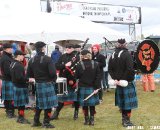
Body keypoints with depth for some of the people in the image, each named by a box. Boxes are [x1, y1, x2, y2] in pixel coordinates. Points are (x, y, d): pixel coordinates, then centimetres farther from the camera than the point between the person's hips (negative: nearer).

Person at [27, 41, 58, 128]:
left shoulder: (31, 60, 1)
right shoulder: (47, 59, -16)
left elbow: (29, 74, 6)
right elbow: (53, 73, -22)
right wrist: (53, 79, -1)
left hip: (38, 84, 6)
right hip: (47, 84, -6)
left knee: (39, 103, 19)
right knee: (48, 104, 4)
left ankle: (36, 121, 25)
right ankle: (46, 123, 9)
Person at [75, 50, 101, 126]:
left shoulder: (79, 65, -12)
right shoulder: (95, 64, -5)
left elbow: (77, 76, -1)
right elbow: (98, 77, -5)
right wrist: (97, 87, -3)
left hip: (83, 87, -2)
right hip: (92, 87, 2)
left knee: (85, 105, 8)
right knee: (92, 104, 11)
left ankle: (86, 120, 13)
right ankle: (92, 120, 13)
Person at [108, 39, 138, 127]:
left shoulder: (113, 55, 5)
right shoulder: (127, 54, -15)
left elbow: (110, 69, 7)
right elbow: (130, 69, -24)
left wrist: (115, 79, 4)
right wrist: (128, 78, -12)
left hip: (118, 81, 6)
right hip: (127, 82, -6)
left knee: (122, 101, 15)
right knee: (128, 101, 1)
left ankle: (124, 119, 25)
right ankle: (127, 121, 4)